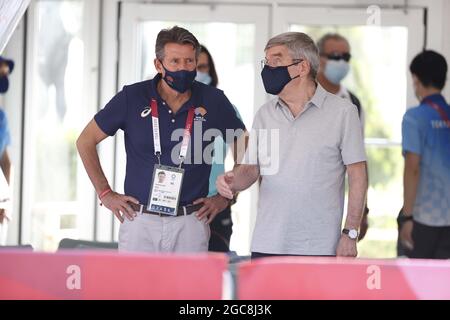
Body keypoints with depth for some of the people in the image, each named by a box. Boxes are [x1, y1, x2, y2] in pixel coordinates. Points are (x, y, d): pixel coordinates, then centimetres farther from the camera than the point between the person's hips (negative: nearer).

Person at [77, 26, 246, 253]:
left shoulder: (213, 102, 1)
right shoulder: (133, 98, -2)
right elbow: (86, 141, 8)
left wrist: (225, 197, 9)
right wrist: (105, 194, 4)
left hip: (190, 224, 1)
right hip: (140, 220, 0)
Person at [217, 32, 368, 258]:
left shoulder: (342, 112, -2)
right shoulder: (265, 114, 11)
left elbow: (357, 175, -2)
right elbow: (251, 168, 13)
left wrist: (350, 233, -7)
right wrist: (233, 181, -11)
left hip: (319, 246, -4)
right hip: (267, 245, 4)